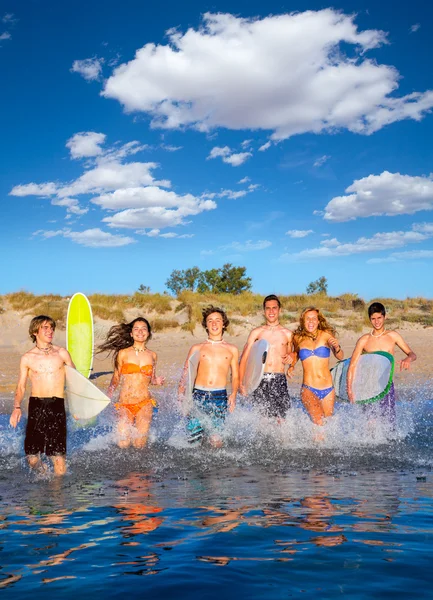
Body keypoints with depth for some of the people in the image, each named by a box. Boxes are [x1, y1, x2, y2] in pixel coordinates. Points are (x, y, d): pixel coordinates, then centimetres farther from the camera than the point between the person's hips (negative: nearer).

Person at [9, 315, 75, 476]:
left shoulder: (62, 353, 7)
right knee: (32, 457, 1)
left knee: (58, 455, -8)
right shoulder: (27, 358, 6)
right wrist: (17, 407, -7)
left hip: (57, 406, -1)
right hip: (35, 406, 1)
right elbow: (21, 387, 10)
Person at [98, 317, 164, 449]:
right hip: (125, 404, -1)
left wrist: (157, 381, -6)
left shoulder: (152, 355, 7)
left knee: (139, 445, -3)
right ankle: (128, 429, 29)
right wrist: (109, 392, -11)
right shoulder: (123, 353, 1)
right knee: (123, 444, -5)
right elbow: (116, 378, 6)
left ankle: (139, 431, 33)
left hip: (144, 403, 1)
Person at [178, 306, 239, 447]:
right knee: (193, 440, -6)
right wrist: (181, 392, -8)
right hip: (198, 395, 0)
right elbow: (185, 373, 8)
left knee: (216, 442, -8)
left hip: (220, 397, 0)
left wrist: (233, 394, -1)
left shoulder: (232, 349, 14)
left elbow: (235, 376, 15)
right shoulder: (196, 348, 12)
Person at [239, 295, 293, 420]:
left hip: (279, 380, 1)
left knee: (281, 418, -7)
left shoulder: (287, 334, 13)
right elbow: (244, 358, 6)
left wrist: (291, 357, 4)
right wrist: (241, 383, -3)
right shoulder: (256, 332, 9)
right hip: (260, 380, -1)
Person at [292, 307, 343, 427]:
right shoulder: (298, 338, 6)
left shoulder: (325, 335, 3)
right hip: (308, 389, -1)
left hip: (328, 389, 1)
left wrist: (337, 348, -24)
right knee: (318, 421, -22)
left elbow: (340, 357, -4)